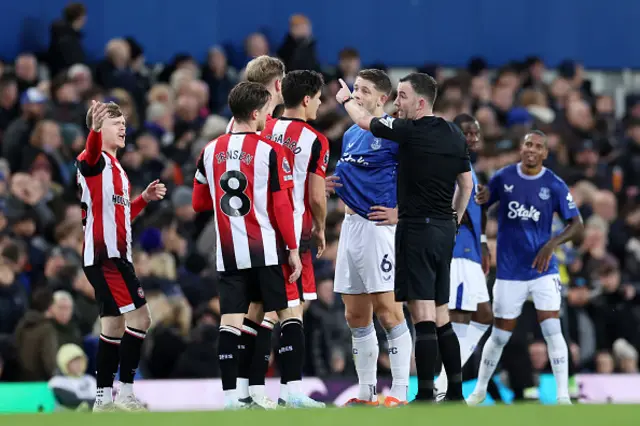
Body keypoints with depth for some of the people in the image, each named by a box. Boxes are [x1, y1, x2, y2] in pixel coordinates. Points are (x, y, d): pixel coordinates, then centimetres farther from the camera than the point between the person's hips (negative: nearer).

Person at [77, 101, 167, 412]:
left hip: (115, 255, 10)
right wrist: (95, 130, -56)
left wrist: (145, 199, 13)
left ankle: (104, 398, 17)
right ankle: (126, 393, -12)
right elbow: (90, 155, -35)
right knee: (139, 317, -13)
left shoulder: (115, 167, 21)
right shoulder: (94, 161, -8)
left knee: (115, 325, 12)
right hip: (104, 255, -10)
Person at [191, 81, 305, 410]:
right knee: (287, 313, 6)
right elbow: (282, 206, -10)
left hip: (228, 253, 4)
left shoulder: (210, 151, 6)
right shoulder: (269, 151, -7)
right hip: (266, 250, -4)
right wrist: (293, 249, -5)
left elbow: (198, 202, 15)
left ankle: (231, 395, -3)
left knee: (231, 320, 1)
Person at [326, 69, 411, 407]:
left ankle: (399, 393, -6)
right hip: (351, 225, 9)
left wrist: (401, 212, -15)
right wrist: (333, 185, 8)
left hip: (378, 226, -9)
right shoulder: (350, 134, 15)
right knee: (355, 315, 10)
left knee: (388, 311, -8)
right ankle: (365, 394, 16)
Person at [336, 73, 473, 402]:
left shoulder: (410, 131, -12)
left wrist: (346, 99, 23)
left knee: (423, 317, -9)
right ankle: (456, 392, 14)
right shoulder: (454, 135, 9)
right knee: (441, 318, 13)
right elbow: (467, 184, 18)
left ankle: (425, 397, -12)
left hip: (417, 228, -8)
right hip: (445, 229, 8)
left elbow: (364, 121, 3)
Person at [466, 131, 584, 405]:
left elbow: (577, 225, -4)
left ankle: (563, 396, -11)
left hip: (543, 270, -1)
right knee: (499, 336, 7)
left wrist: (552, 244, -21)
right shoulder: (503, 178, -1)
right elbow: (480, 205, 11)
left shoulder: (554, 185, -5)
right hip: (509, 272, 1)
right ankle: (480, 390, 25)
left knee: (552, 329, -14)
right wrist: (481, 199, -14)